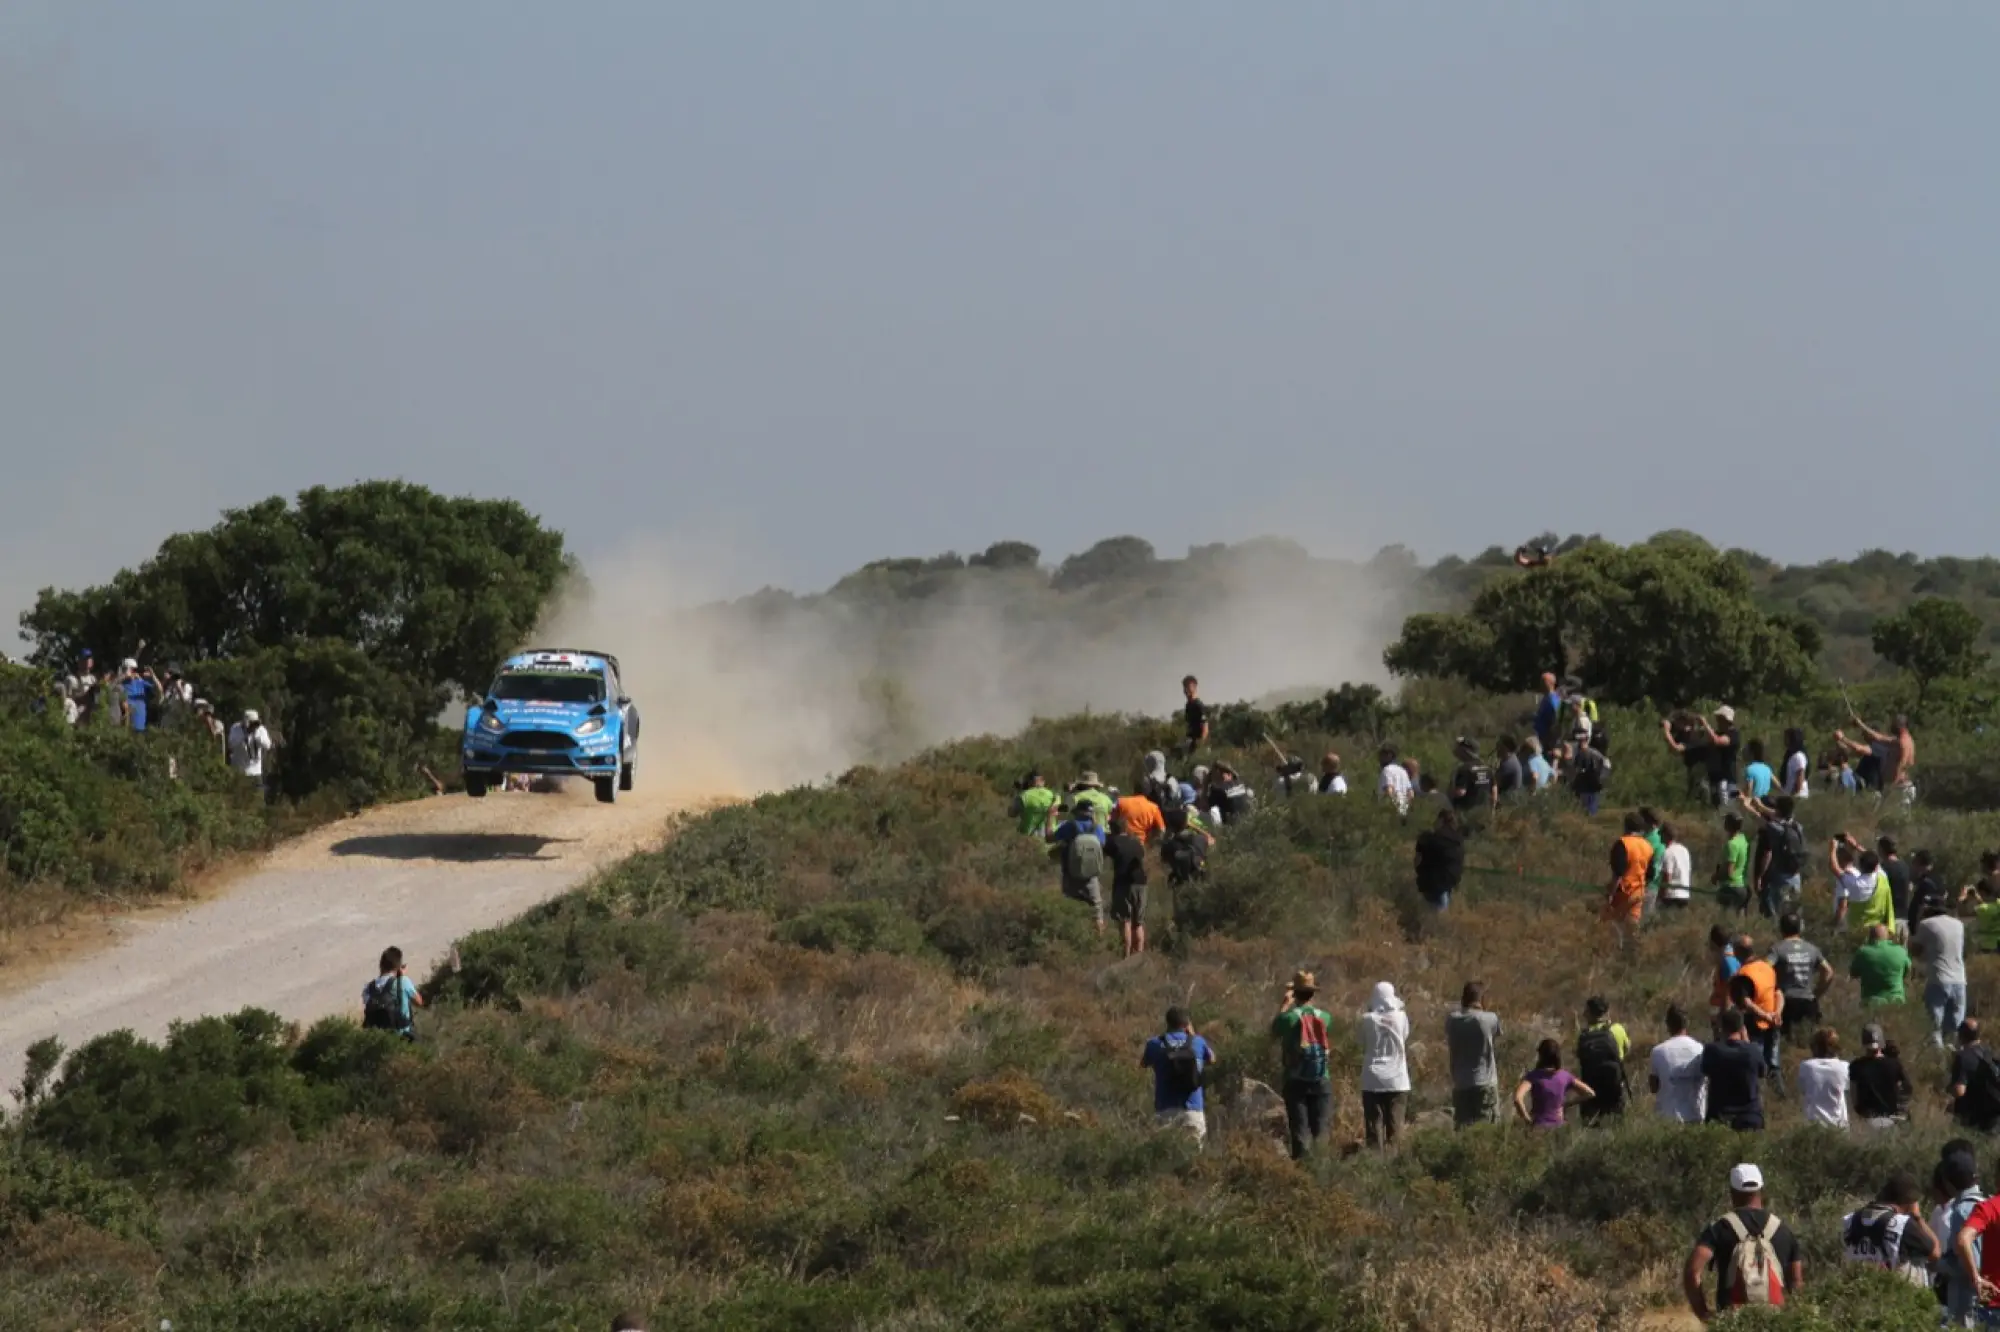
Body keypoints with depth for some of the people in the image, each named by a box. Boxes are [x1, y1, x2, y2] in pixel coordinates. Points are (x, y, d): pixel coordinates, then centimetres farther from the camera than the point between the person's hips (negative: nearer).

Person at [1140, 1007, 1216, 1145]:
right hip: (1193, 1111, 1)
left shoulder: (1155, 1044, -1)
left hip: (1165, 1110, -1)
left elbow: (1143, 1064, 19)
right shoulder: (1198, 1042, 2)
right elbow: (1212, 1060, 24)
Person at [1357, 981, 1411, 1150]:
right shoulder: (1401, 1017, -1)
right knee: (1394, 1126, 4)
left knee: (1374, 1125, 1)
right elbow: (1406, 1048, 5)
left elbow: (1364, 1047, 6)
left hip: (1372, 1080, -1)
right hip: (1397, 1080, 1)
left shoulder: (1368, 1019, -4)